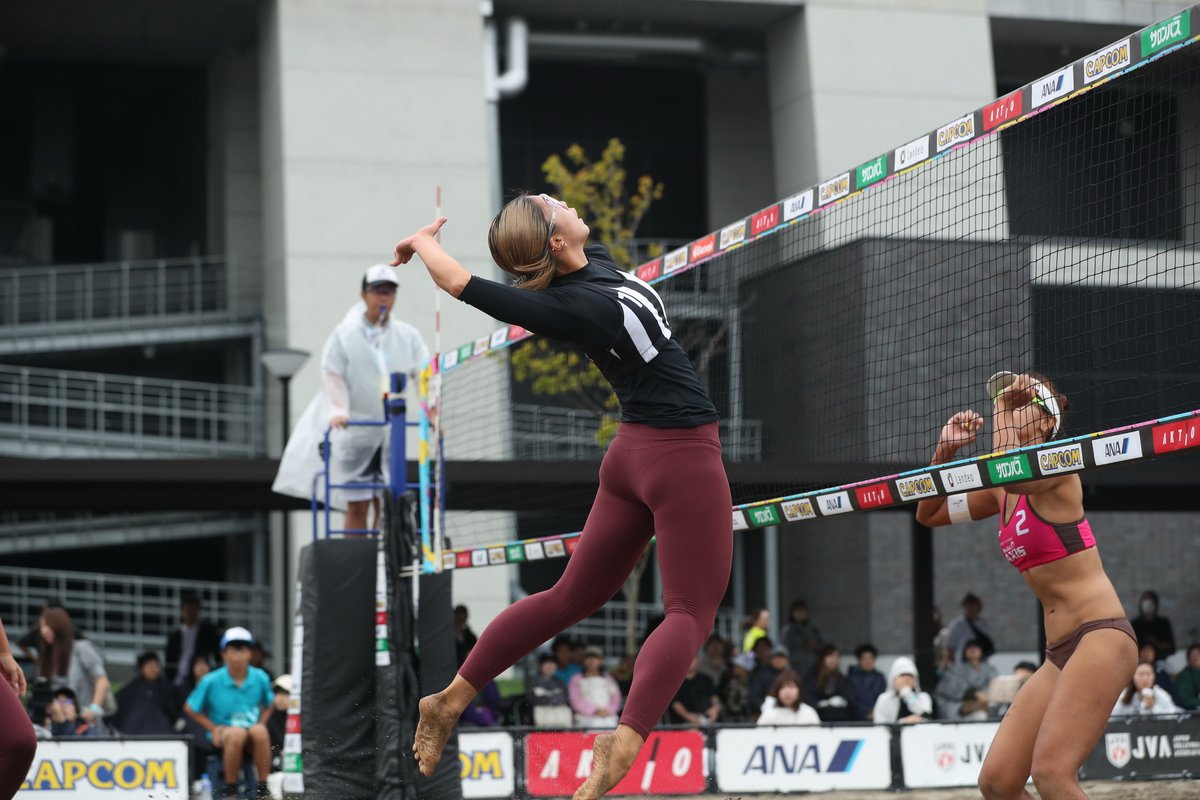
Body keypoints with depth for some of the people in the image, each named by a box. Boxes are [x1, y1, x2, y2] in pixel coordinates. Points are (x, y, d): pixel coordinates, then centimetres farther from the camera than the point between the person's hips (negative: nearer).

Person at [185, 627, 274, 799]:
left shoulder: (260, 678, 0)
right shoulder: (211, 681, -6)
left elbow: (269, 704, 19)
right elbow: (190, 708, 6)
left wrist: (260, 723, 1)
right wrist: (213, 728, -2)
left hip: (251, 742, 2)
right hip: (222, 734, -2)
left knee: (259, 731, -34)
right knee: (237, 733, -38)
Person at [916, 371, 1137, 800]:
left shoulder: (1056, 469, -8)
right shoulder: (1004, 493, 16)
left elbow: (1007, 469, -30)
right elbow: (929, 514, 25)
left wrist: (1005, 408, -15)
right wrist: (945, 451, 10)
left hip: (1101, 635, -9)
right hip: (1060, 652, 9)